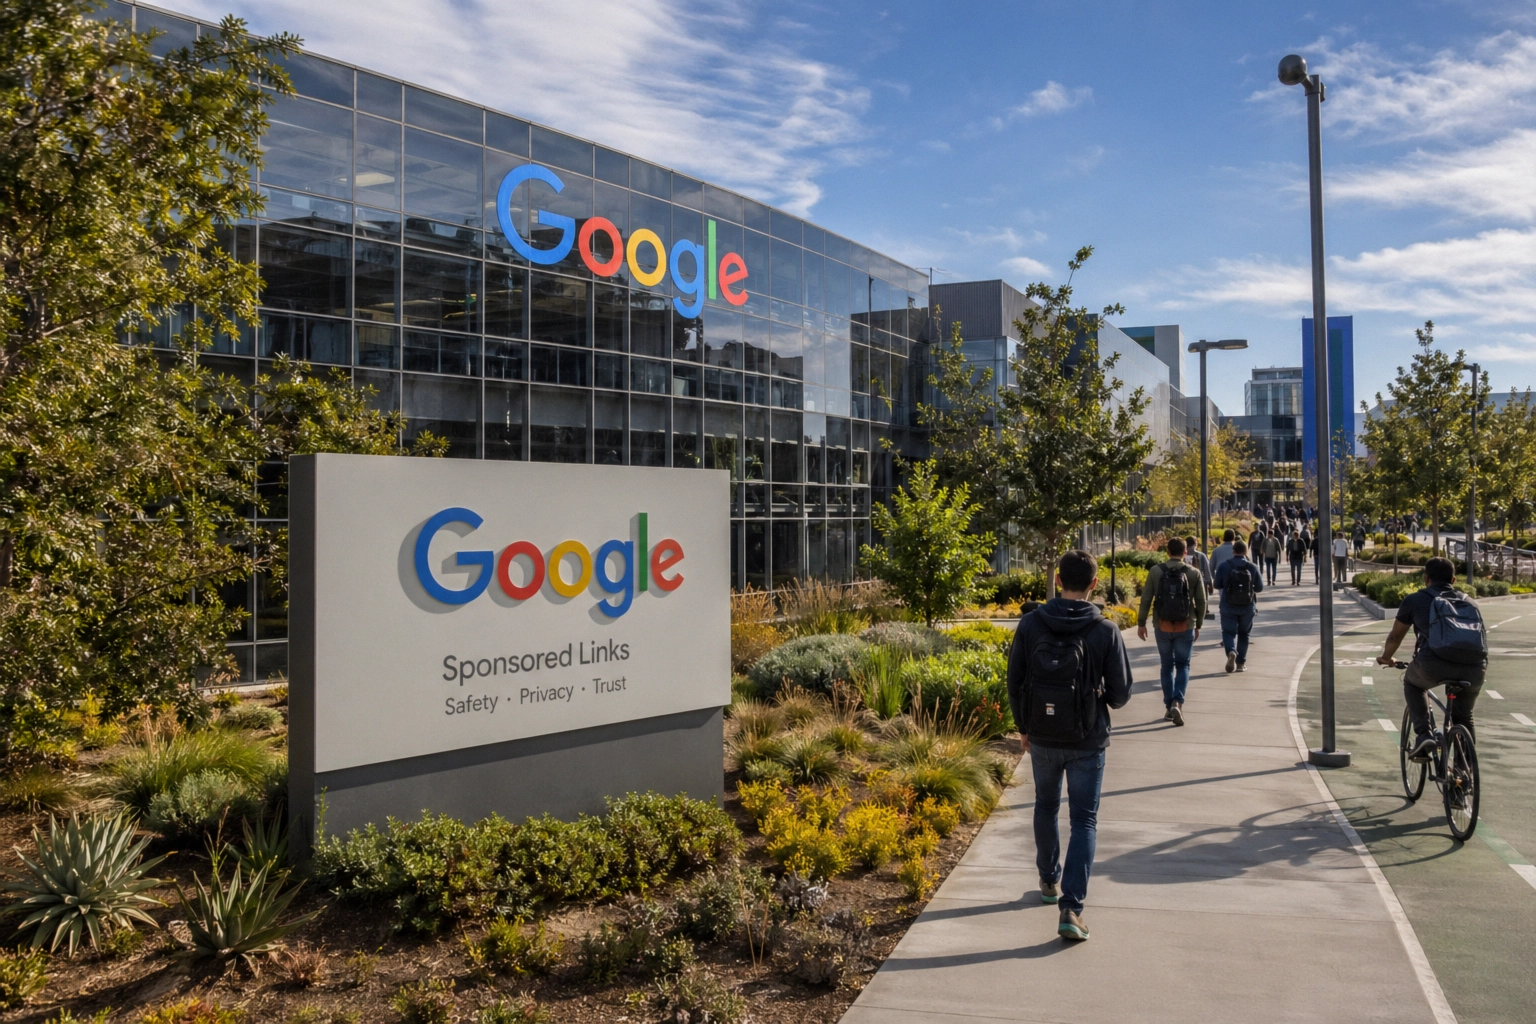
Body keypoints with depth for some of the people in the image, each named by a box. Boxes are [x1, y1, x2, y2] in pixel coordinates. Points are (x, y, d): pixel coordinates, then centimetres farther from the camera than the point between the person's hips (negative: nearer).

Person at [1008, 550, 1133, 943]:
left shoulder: (1031, 624, -8)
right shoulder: (1105, 631, -12)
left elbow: (1014, 683, -2)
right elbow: (1121, 694, -8)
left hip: (1042, 739, 2)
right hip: (1087, 742, -2)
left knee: (1046, 807, 24)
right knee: (1084, 822, 6)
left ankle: (1050, 881, 40)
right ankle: (1071, 909, -4)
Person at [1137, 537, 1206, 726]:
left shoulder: (1155, 571, -4)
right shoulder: (1194, 573, -3)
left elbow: (1146, 599, -3)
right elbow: (1201, 601, 2)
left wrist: (1141, 623, 5)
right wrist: (1198, 625, 13)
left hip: (1162, 626, 1)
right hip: (1186, 627, -1)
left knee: (1167, 666, 14)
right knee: (1183, 666, 8)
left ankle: (1169, 707, 18)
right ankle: (1178, 702, -12)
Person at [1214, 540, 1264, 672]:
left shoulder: (1224, 566, -8)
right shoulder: (1253, 567, -5)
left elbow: (1217, 585, -3)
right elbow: (1260, 587, 1)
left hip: (1228, 606, -1)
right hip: (1247, 607, 1)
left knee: (1228, 632, 6)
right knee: (1243, 634, 15)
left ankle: (1231, 652, -24)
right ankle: (1240, 663, 16)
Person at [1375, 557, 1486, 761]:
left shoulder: (1415, 600, 19)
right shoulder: (1468, 602, 29)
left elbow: (1395, 637, 30)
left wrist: (1385, 658, 50)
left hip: (1434, 666, -3)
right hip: (1474, 670, 3)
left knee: (1412, 683, 31)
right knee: (1464, 719, 28)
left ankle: (1423, 735, 14)